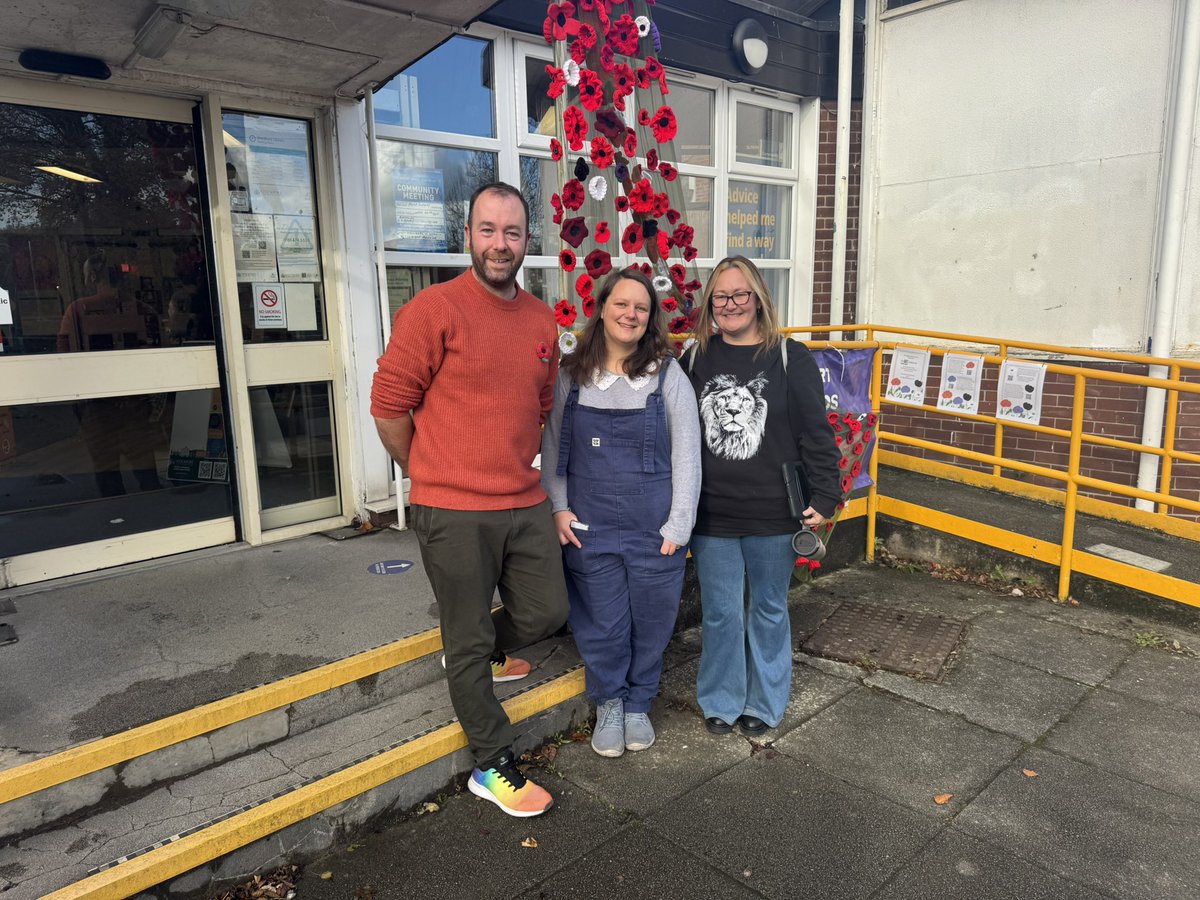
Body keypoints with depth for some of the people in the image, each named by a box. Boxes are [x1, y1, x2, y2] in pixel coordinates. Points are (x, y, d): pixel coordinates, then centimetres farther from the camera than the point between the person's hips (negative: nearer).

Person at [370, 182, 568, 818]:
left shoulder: (542, 320, 8)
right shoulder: (434, 310, -12)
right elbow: (389, 406, -8)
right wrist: (432, 478, 2)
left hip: (525, 504, 6)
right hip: (454, 514, -6)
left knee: (547, 612, 15)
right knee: (470, 640, 8)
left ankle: (479, 651, 47)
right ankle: (492, 767, 27)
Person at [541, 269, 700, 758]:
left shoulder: (668, 375, -4)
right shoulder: (570, 375, 2)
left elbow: (686, 455, -3)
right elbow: (551, 448, 8)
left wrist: (678, 525, -6)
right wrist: (559, 507, -1)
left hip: (654, 528, 0)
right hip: (590, 527, 1)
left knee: (651, 621, 12)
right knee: (601, 623, 9)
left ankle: (638, 704, 37)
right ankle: (609, 704, 35)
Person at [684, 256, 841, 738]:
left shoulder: (791, 358, -4)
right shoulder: (695, 359, 3)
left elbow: (817, 433, -3)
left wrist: (823, 498, -7)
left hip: (773, 516, -1)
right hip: (711, 516, 1)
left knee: (769, 610, 15)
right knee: (720, 613, 10)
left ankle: (764, 703, 34)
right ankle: (721, 702, 31)